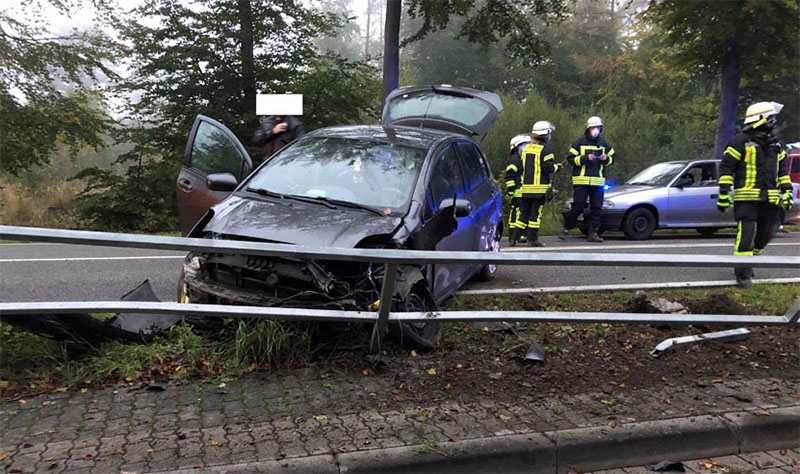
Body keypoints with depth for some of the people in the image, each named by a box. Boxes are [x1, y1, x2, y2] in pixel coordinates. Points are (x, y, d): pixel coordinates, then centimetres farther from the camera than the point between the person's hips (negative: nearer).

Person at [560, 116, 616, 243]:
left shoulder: (604, 144, 13)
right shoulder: (579, 142, 1)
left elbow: (612, 158, 19)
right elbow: (570, 158, -2)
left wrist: (606, 159, -4)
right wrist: (585, 158, -15)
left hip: (598, 182, 4)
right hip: (581, 181, -4)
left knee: (597, 208, 2)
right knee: (577, 207, -6)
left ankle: (593, 233, 8)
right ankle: (566, 229, 8)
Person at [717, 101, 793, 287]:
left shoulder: (775, 144, 18)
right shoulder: (740, 141, -4)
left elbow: (783, 169, 24)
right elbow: (726, 167, -6)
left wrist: (786, 190, 15)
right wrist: (724, 193, -12)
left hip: (770, 199, 7)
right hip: (746, 198, -7)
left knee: (766, 233, 11)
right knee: (746, 234, -10)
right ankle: (743, 273, -5)